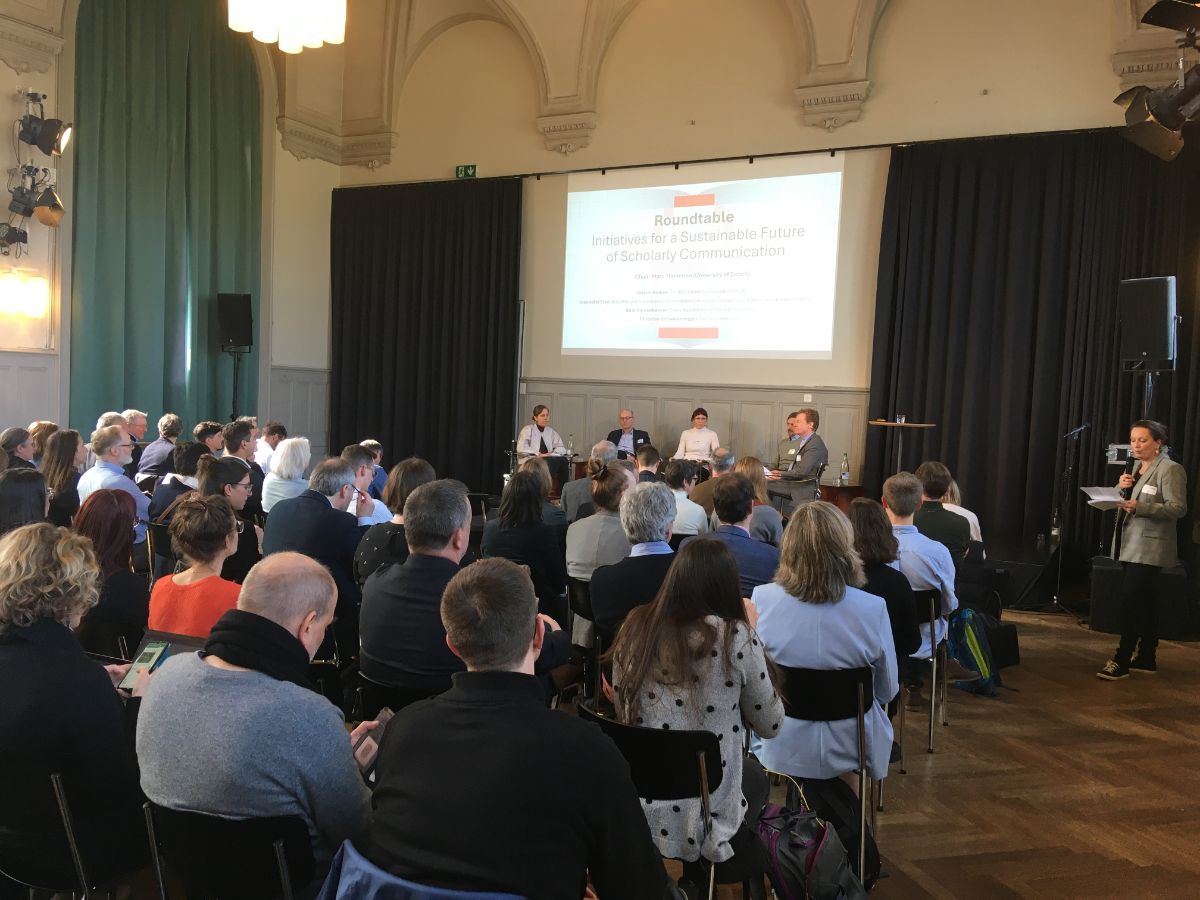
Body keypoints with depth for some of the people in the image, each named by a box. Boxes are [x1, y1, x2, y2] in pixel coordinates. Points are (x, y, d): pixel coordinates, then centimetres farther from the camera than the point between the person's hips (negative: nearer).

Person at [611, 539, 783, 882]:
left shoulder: (635, 628, -6)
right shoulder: (735, 637, -17)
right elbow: (771, 726, -3)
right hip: (702, 820, -4)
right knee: (755, 775, 31)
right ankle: (698, 878, 40)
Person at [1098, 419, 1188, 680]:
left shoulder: (1170, 469, -10)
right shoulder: (1136, 468, 16)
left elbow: (1178, 508, -17)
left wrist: (1139, 506, -29)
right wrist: (1122, 488, -1)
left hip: (1149, 548, -8)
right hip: (1132, 545, 8)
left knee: (1130, 602, -11)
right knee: (1144, 604, 12)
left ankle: (1122, 661, -7)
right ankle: (1146, 659, 18)